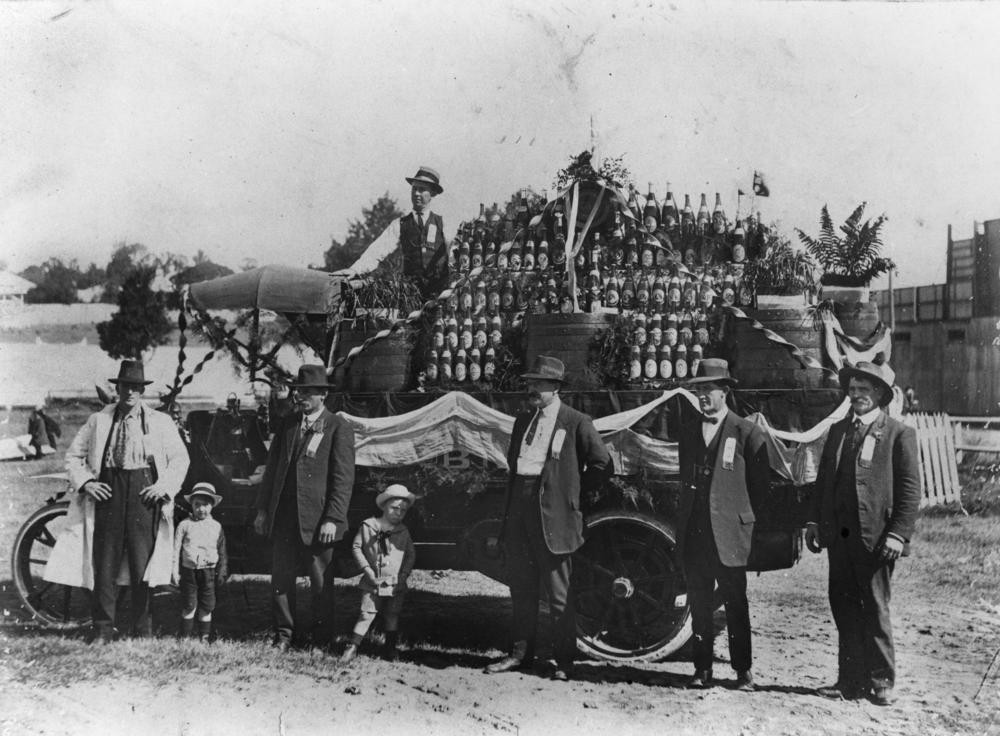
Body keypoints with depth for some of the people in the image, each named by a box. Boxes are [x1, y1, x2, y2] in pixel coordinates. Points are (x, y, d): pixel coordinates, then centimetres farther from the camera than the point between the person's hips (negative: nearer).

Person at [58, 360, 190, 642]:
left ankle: (143, 631, 8)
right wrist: (85, 482, -2)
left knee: (142, 563, 0)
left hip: (144, 492, -1)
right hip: (107, 491, 1)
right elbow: (73, 455, 13)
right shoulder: (98, 420, 10)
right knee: (105, 563, 0)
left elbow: (180, 458, 10)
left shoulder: (160, 422, 8)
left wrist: (165, 486, -4)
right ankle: (103, 631, 6)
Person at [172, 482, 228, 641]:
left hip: (208, 570, 2)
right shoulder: (184, 525, 1)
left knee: (206, 607, 5)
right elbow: (176, 549, 1)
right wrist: (175, 572, -3)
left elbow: (222, 552, 12)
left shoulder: (216, 527, 6)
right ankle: (185, 637, 10)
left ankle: (204, 637, 14)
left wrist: (222, 572, 8)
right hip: (189, 570, -2)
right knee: (188, 606, 1)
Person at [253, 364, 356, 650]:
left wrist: (333, 519, -15)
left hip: (317, 519, -4)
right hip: (283, 516, 4)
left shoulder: (339, 428, -4)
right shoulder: (287, 423, 11)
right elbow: (272, 466, 14)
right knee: (281, 578, 7)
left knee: (321, 583, 5)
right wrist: (262, 509, 9)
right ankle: (284, 634, 21)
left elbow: (343, 478, -8)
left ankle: (321, 639, 18)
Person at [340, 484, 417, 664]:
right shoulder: (368, 526, -4)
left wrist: (405, 575, -2)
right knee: (366, 613, -7)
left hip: (396, 584, 2)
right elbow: (357, 547, -1)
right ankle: (353, 647, -1)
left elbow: (411, 554, 9)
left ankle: (390, 649, 20)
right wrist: (367, 569, -9)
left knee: (392, 616, 9)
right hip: (373, 582, -2)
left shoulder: (403, 531, 3)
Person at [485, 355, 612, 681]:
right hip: (519, 509, 6)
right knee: (521, 586, 12)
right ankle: (521, 652, 24)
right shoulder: (523, 421, 15)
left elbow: (602, 463, -4)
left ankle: (564, 662, 8)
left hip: (553, 513, -6)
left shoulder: (576, 422, -4)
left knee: (558, 592, -1)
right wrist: (514, 494, 15)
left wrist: (575, 494, -1)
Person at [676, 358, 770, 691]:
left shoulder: (747, 432, -2)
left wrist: (744, 520, 3)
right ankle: (702, 669, 15)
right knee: (699, 604, 7)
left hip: (729, 535, -4)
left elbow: (761, 485, 2)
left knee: (736, 605, 1)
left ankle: (743, 671, 10)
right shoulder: (688, 431, 13)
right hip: (692, 535, 4)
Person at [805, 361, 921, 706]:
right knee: (844, 609, 8)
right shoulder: (837, 431, 14)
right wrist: (815, 522, 8)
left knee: (874, 610, 3)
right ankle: (850, 680, 16)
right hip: (838, 536, 5)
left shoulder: (899, 434, -3)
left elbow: (910, 490, -7)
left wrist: (898, 534, -13)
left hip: (875, 538, -5)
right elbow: (823, 480, 17)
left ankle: (881, 681, 16)